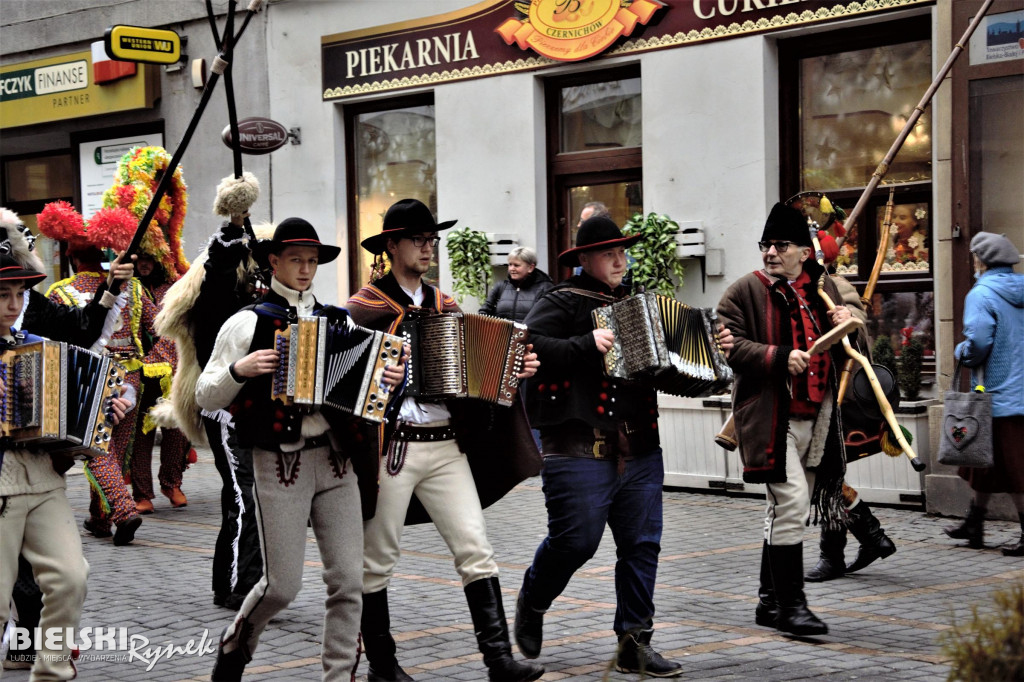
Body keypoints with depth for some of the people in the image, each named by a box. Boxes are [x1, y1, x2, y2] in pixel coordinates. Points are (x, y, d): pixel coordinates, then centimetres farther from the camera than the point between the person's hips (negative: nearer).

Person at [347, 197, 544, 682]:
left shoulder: (445, 307, 16)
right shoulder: (368, 305, -1)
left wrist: (515, 367, 2)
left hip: (446, 446, 5)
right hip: (391, 446, -4)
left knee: (475, 550, -4)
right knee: (377, 560, 5)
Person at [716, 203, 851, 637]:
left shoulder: (824, 290, 15)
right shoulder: (745, 291, -2)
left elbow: (841, 353, 23)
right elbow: (728, 345, -11)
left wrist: (844, 328, 0)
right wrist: (781, 358, -21)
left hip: (816, 414, 6)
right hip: (770, 415, -6)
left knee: (786, 508, 13)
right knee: (791, 502, -15)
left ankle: (770, 601, 22)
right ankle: (791, 604, -10)